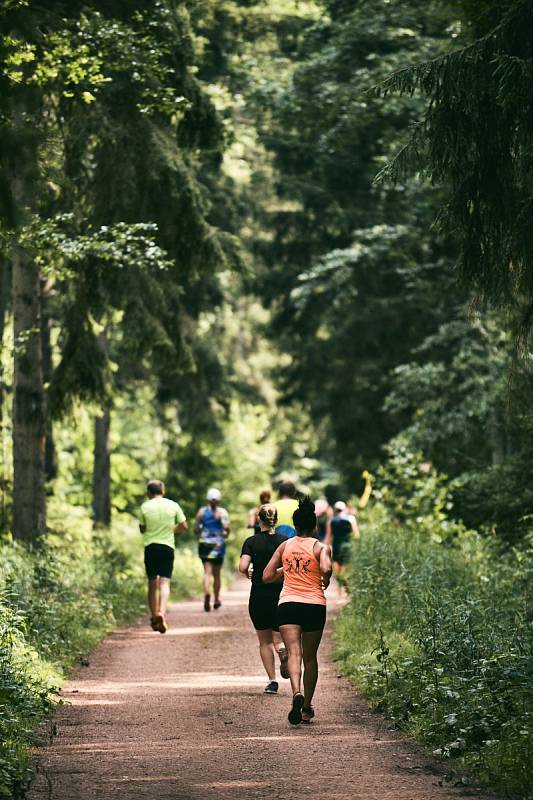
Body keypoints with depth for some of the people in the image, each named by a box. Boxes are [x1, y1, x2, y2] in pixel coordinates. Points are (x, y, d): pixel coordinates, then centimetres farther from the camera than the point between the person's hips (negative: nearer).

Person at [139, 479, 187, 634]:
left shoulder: (145, 507, 0)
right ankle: (162, 612, -24)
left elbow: (142, 529, 8)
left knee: (152, 583, 11)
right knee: (164, 582, -4)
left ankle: (154, 617, 15)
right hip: (167, 547, -1)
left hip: (150, 547, 1)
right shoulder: (173, 505, 1)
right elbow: (183, 526, 3)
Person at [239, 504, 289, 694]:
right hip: (282, 594, 1)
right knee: (278, 639, 12)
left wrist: (249, 573, 7)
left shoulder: (252, 542, -4)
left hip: (259, 596, -1)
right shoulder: (285, 541, 2)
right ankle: (283, 651, -24)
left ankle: (272, 680, 1)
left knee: (265, 642, 10)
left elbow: (243, 567, -14)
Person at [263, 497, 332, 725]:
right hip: (314, 605, 0)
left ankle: (297, 693, -39)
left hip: (288, 604, 1)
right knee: (310, 657, 14)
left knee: (294, 653, -12)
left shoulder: (285, 546, 8)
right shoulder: (321, 547, -1)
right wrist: (326, 581, -1)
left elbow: (267, 576, 9)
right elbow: (325, 568, -22)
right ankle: (307, 707, 21)